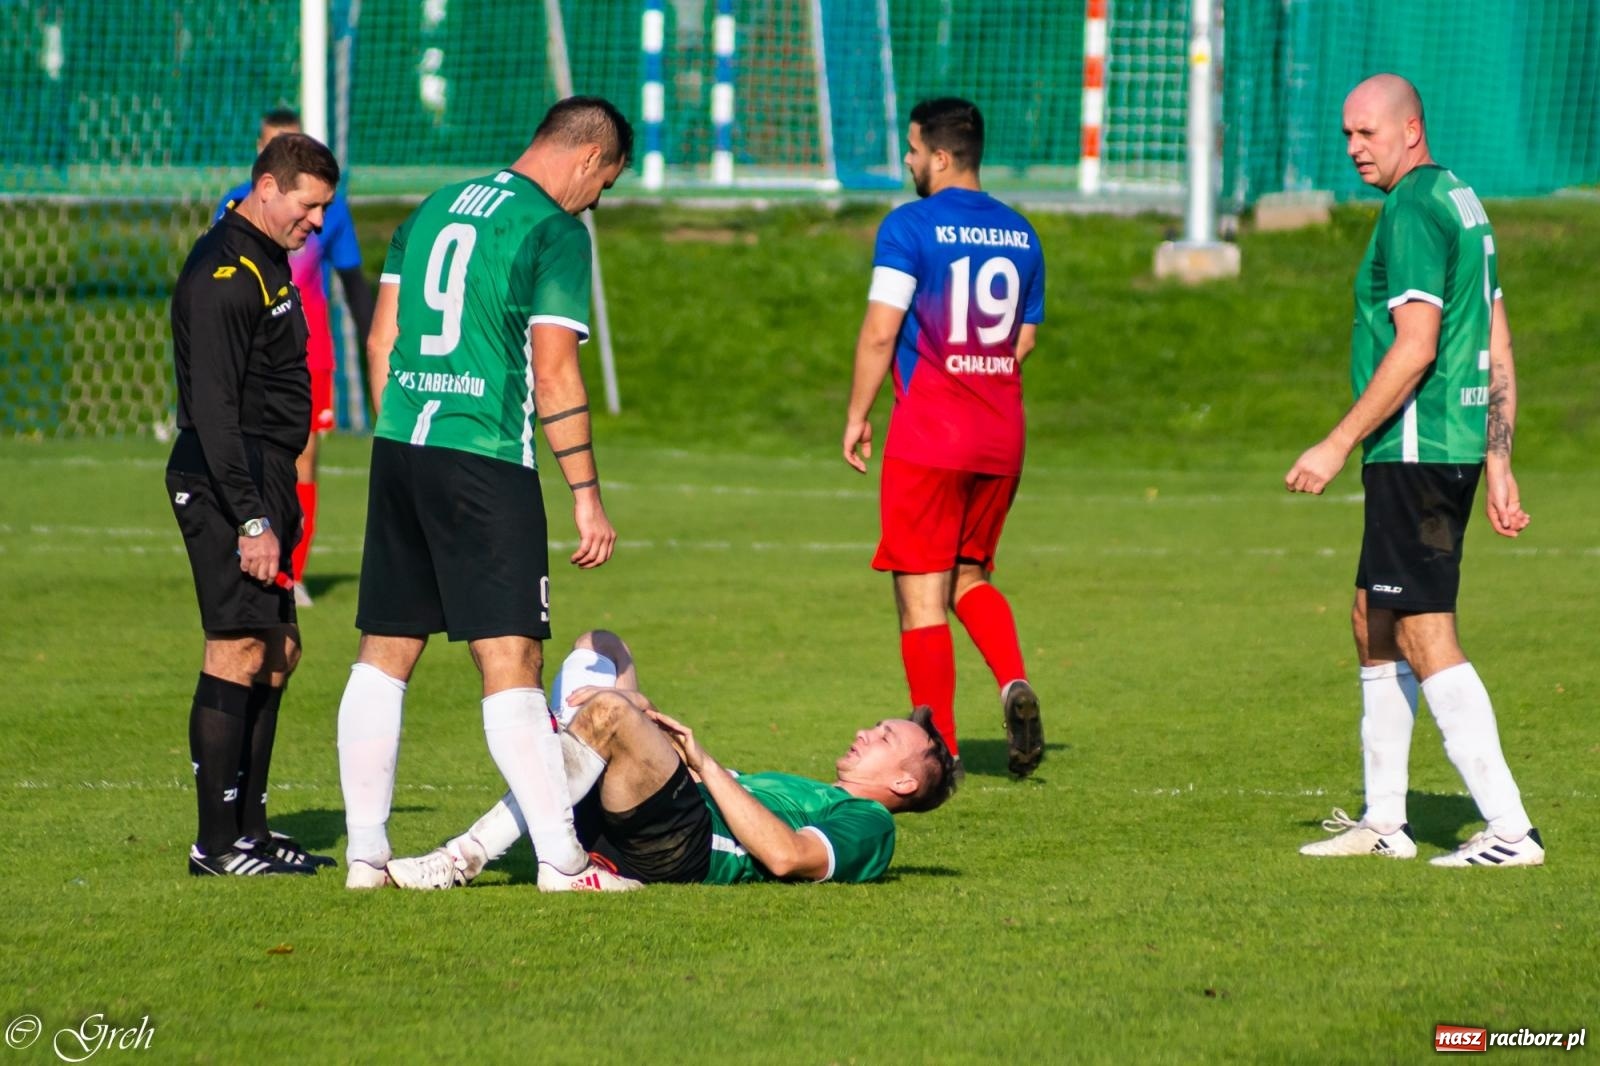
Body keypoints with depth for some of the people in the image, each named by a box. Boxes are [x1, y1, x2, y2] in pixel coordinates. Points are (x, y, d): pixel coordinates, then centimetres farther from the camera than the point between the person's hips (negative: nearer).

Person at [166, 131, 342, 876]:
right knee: (239, 649, -10)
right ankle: (217, 843, -9)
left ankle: (248, 828, 18)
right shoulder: (223, 276, -15)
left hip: (261, 477, 11)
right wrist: (252, 519, -25)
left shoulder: (265, 263, 17)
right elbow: (212, 408, -21)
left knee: (277, 649, 12)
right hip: (226, 481, -11)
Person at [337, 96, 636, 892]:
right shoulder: (555, 231, -6)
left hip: (400, 447, 7)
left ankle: (365, 853, 12)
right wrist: (586, 496, -7)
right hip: (485, 463, -7)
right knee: (510, 662, -8)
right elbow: (554, 377, -11)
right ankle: (561, 860, -8)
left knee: (385, 654, 10)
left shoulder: (436, 208, 15)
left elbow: (381, 340, 17)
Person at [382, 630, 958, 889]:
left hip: (681, 845, -10)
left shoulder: (867, 825, 7)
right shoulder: (817, 796, 36)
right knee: (599, 650, 13)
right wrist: (655, 735, 12)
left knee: (608, 709, -34)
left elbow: (784, 855, -15)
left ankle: (467, 857, -31)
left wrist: (707, 766, -9)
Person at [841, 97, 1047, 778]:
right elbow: (1025, 339, 15)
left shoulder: (910, 226, -9)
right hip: (1002, 438, 6)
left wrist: (857, 415, -2)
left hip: (928, 433, -6)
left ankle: (940, 753, 0)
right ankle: (1015, 684, -5)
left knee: (921, 596, 1)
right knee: (970, 578, 20)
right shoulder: (1020, 233, 9)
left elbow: (880, 332, -12)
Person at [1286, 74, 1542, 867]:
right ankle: (1383, 822, 23)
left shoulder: (1412, 212, -14)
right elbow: (1497, 348, 18)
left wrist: (1337, 445, -17)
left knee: (1425, 638, -10)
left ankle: (1509, 830, -13)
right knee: (1372, 622, 18)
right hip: (1458, 446, 10)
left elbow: (1415, 347, -21)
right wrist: (1497, 464, 19)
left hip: (1413, 451, -10)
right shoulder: (1462, 203, 17)